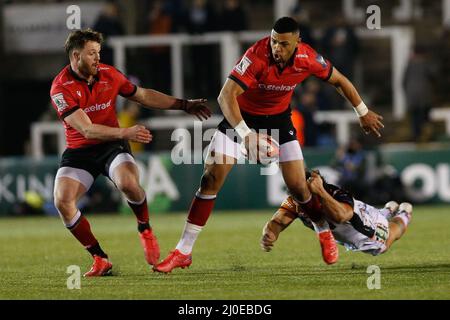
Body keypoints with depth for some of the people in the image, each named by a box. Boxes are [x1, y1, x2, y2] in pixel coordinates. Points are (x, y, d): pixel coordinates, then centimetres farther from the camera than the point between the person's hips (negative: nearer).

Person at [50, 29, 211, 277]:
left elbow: (144, 96, 15)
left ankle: (145, 229, 1)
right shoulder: (61, 88, -17)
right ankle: (100, 259, -8)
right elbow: (87, 130, -25)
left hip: (111, 145, 1)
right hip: (79, 151, -1)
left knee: (128, 184, -31)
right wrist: (126, 133, -36)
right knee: (62, 202, -23)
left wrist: (184, 105, 14)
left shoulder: (108, 75, -1)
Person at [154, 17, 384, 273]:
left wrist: (364, 113, 10)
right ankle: (184, 251, -5)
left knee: (298, 187, -6)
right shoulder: (257, 56, -33)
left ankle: (324, 232, 25)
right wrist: (246, 134, -50)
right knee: (211, 179, -11)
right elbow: (226, 95, -39)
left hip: (278, 118, 2)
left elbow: (339, 80, 0)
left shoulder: (308, 59, -20)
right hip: (241, 116, -2)